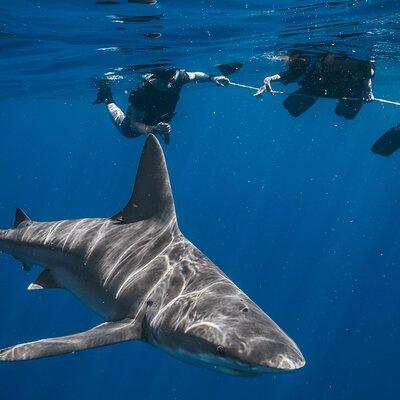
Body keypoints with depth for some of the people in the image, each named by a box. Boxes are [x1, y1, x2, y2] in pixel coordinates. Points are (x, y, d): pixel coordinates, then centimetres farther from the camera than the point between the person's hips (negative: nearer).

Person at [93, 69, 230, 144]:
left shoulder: (178, 77, -36)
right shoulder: (143, 93, -48)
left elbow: (195, 75, -12)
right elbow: (134, 125, -42)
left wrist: (212, 78, -27)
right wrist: (154, 130, -59)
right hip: (137, 118, -4)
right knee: (126, 132, 29)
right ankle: (108, 99, 43)